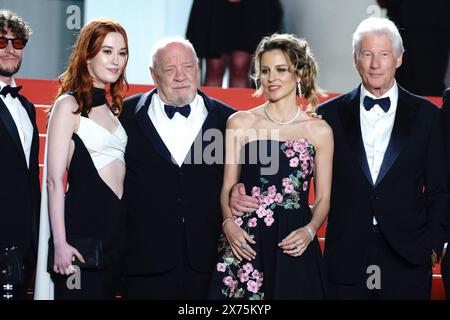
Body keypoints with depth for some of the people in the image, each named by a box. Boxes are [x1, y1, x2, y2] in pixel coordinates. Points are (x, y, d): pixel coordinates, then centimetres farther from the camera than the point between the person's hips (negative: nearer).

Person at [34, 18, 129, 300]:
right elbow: (55, 180, -11)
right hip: (82, 225, -7)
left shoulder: (112, 107, 16)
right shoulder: (69, 105, -5)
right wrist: (60, 243, -18)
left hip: (114, 224, 7)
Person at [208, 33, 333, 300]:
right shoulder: (240, 123, 6)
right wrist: (229, 224, -8)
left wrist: (309, 230, -9)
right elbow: (228, 187, 8)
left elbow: (323, 198, 8)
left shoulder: (319, 130, 5)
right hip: (246, 244, 0)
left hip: (295, 248, 0)